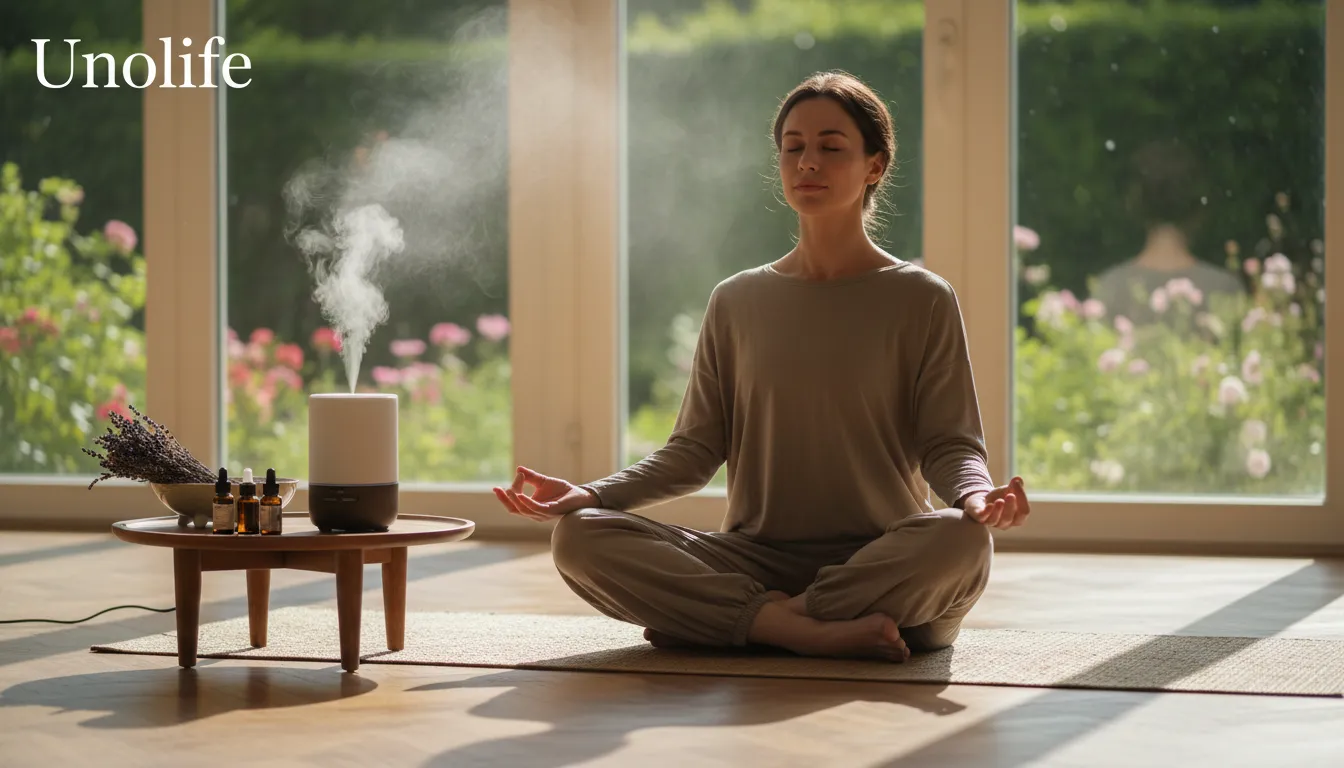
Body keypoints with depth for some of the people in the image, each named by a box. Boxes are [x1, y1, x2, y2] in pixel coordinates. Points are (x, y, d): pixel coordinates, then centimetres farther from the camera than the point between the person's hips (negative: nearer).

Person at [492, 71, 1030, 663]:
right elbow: (696, 448, 11)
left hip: (881, 564, -3)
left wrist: (976, 496, -25)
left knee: (960, 539, -38)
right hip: (755, 558, 3)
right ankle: (810, 632, -30)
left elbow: (949, 443, -1)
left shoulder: (920, 301, 5)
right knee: (579, 537, -22)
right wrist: (589, 494, -5)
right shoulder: (738, 303, 14)